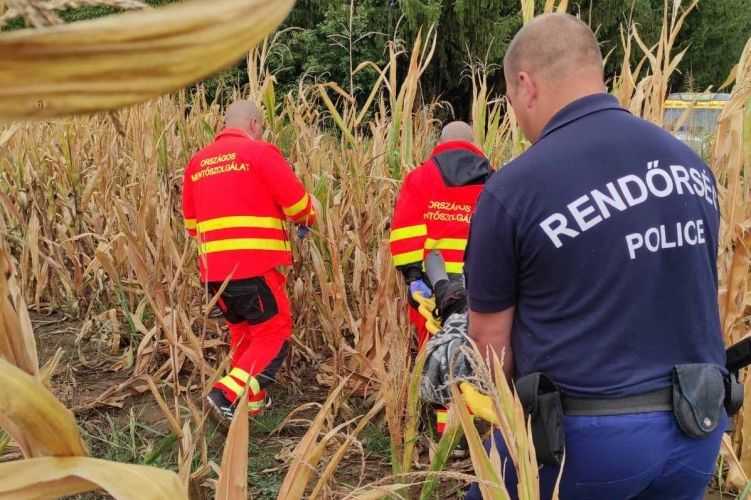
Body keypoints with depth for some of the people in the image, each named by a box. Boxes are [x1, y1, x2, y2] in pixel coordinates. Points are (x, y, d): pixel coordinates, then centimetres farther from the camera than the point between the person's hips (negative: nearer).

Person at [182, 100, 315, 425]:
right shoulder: (259, 151, -4)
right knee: (273, 334, 5)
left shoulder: (197, 162, 13)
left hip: (213, 270, 7)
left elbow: (191, 222, 19)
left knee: (243, 333, 22)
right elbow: (297, 203, -3)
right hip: (255, 266, -7)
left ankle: (252, 400, 26)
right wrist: (308, 219, 18)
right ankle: (227, 394, -8)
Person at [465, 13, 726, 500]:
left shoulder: (513, 188, -15)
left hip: (582, 432, -5)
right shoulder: (691, 163, 2)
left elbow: (490, 341, -7)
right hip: (696, 427, 6)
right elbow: (689, 296, 11)